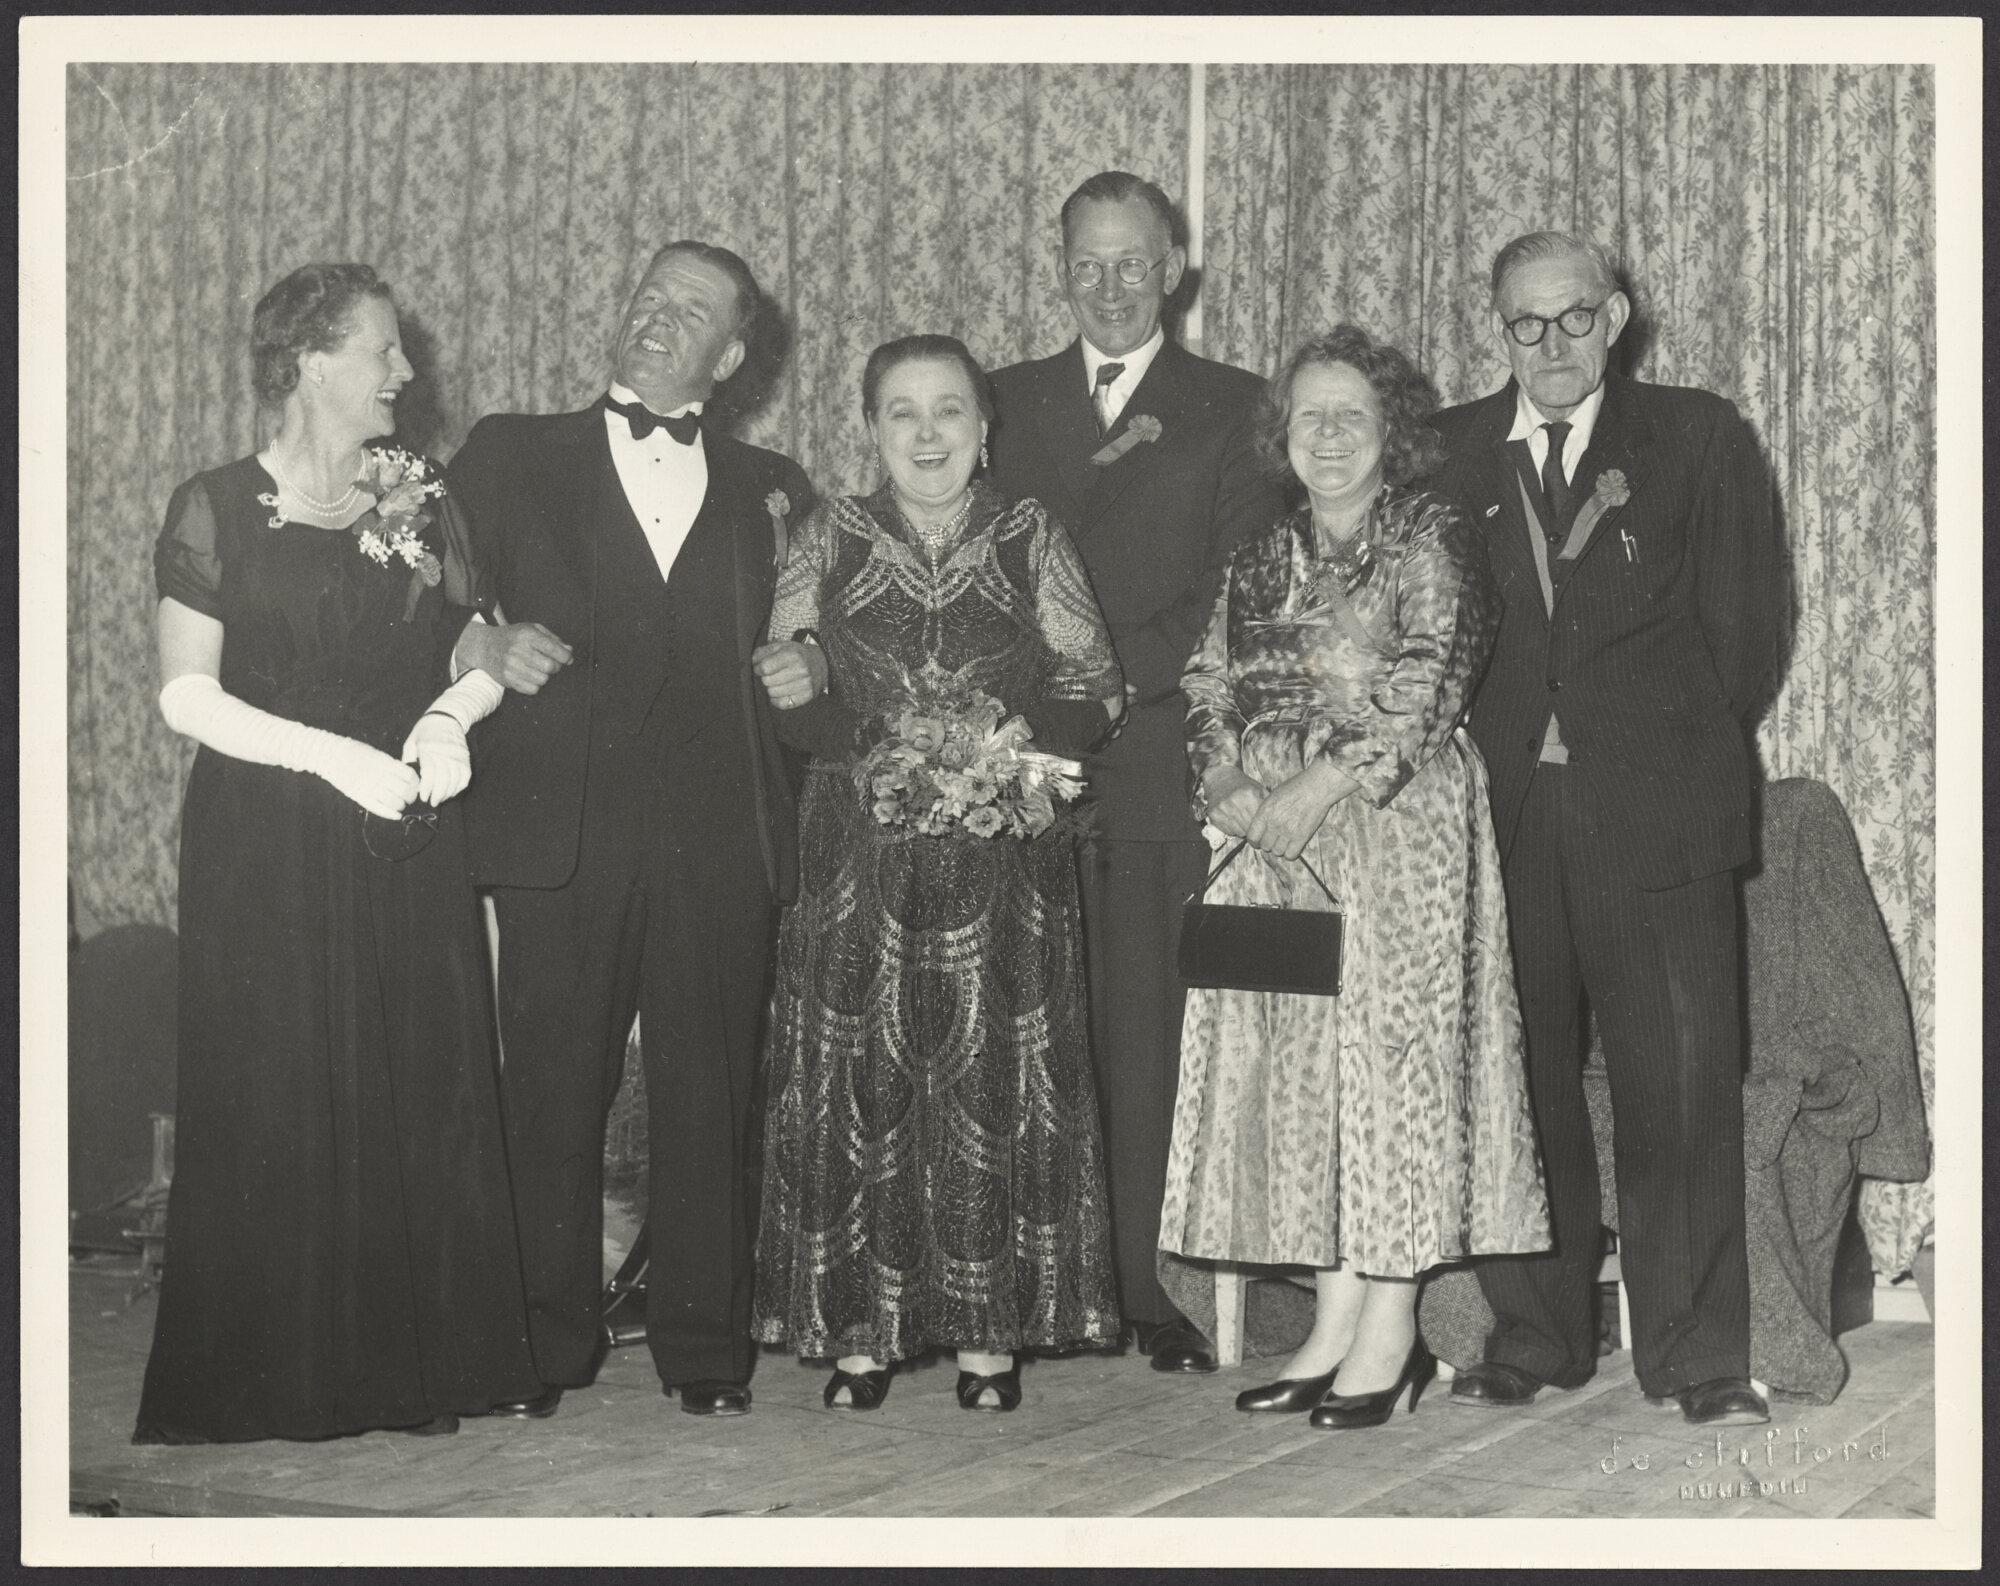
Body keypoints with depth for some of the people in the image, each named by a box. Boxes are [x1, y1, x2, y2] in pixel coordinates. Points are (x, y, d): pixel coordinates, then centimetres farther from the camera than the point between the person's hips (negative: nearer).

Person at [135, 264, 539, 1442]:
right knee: (275, 1109, -1)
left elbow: (483, 654, 12)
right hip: (268, 848, -3)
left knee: (423, 1096, 2)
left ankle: (418, 1366, 12)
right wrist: (333, 755, -16)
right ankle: (270, 1377, 10)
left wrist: (450, 714, -10)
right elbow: (187, 693, -6)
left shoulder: (426, 500, 9)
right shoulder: (221, 507, -2)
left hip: (413, 851, 4)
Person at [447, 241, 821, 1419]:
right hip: (561, 833, -1)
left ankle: (706, 1349, 14)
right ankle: (549, 1345, 14)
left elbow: (807, 639, 24)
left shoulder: (771, 489, 15)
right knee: (552, 1098, 2)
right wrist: (485, 645, -11)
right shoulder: (511, 458, 11)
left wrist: (812, 666, 2)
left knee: (710, 1102, 3)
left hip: (721, 845, 1)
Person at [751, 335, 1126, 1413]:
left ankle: (989, 1332, 7)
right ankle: (859, 1331, 7)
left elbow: (1095, 692, 5)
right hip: (861, 854, 0)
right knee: (860, 1081, 0)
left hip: (1004, 861, 0)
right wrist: (879, 741, -12)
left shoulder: (1030, 539, 7)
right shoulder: (830, 538, 8)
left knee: (995, 1079, 0)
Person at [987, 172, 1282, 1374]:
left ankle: (1150, 1283, 3)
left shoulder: (1233, 409, 9)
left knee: (1152, 1032, -3)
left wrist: (1108, 678, -10)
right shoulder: (1009, 400, 18)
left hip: (1160, 758, -2)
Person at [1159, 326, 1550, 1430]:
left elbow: (1425, 693, -11)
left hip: (1398, 831, -5)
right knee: (1293, 1061, 2)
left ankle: (1391, 1332, -1)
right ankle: (1335, 1320, 8)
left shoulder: (1431, 543, 0)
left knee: (1389, 1049, -6)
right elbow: (1209, 694, 12)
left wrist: (1320, 785, -17)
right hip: (1271, 843, 5)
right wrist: (1231, 786, -7)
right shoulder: (1261, 562, 17)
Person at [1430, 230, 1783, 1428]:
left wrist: (1677, 750, 5)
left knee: (1683, 1087, -3)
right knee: (1519, 1087, 4)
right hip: (1501, 813, 2)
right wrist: (1489, 755, 3)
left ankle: (1701, 1360, 6)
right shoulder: (1448, 453, 10)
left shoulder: (1698, 437, 6)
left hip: (1655, 808, -2)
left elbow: (1747, 616, 6)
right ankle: (1535, 1342, 16)